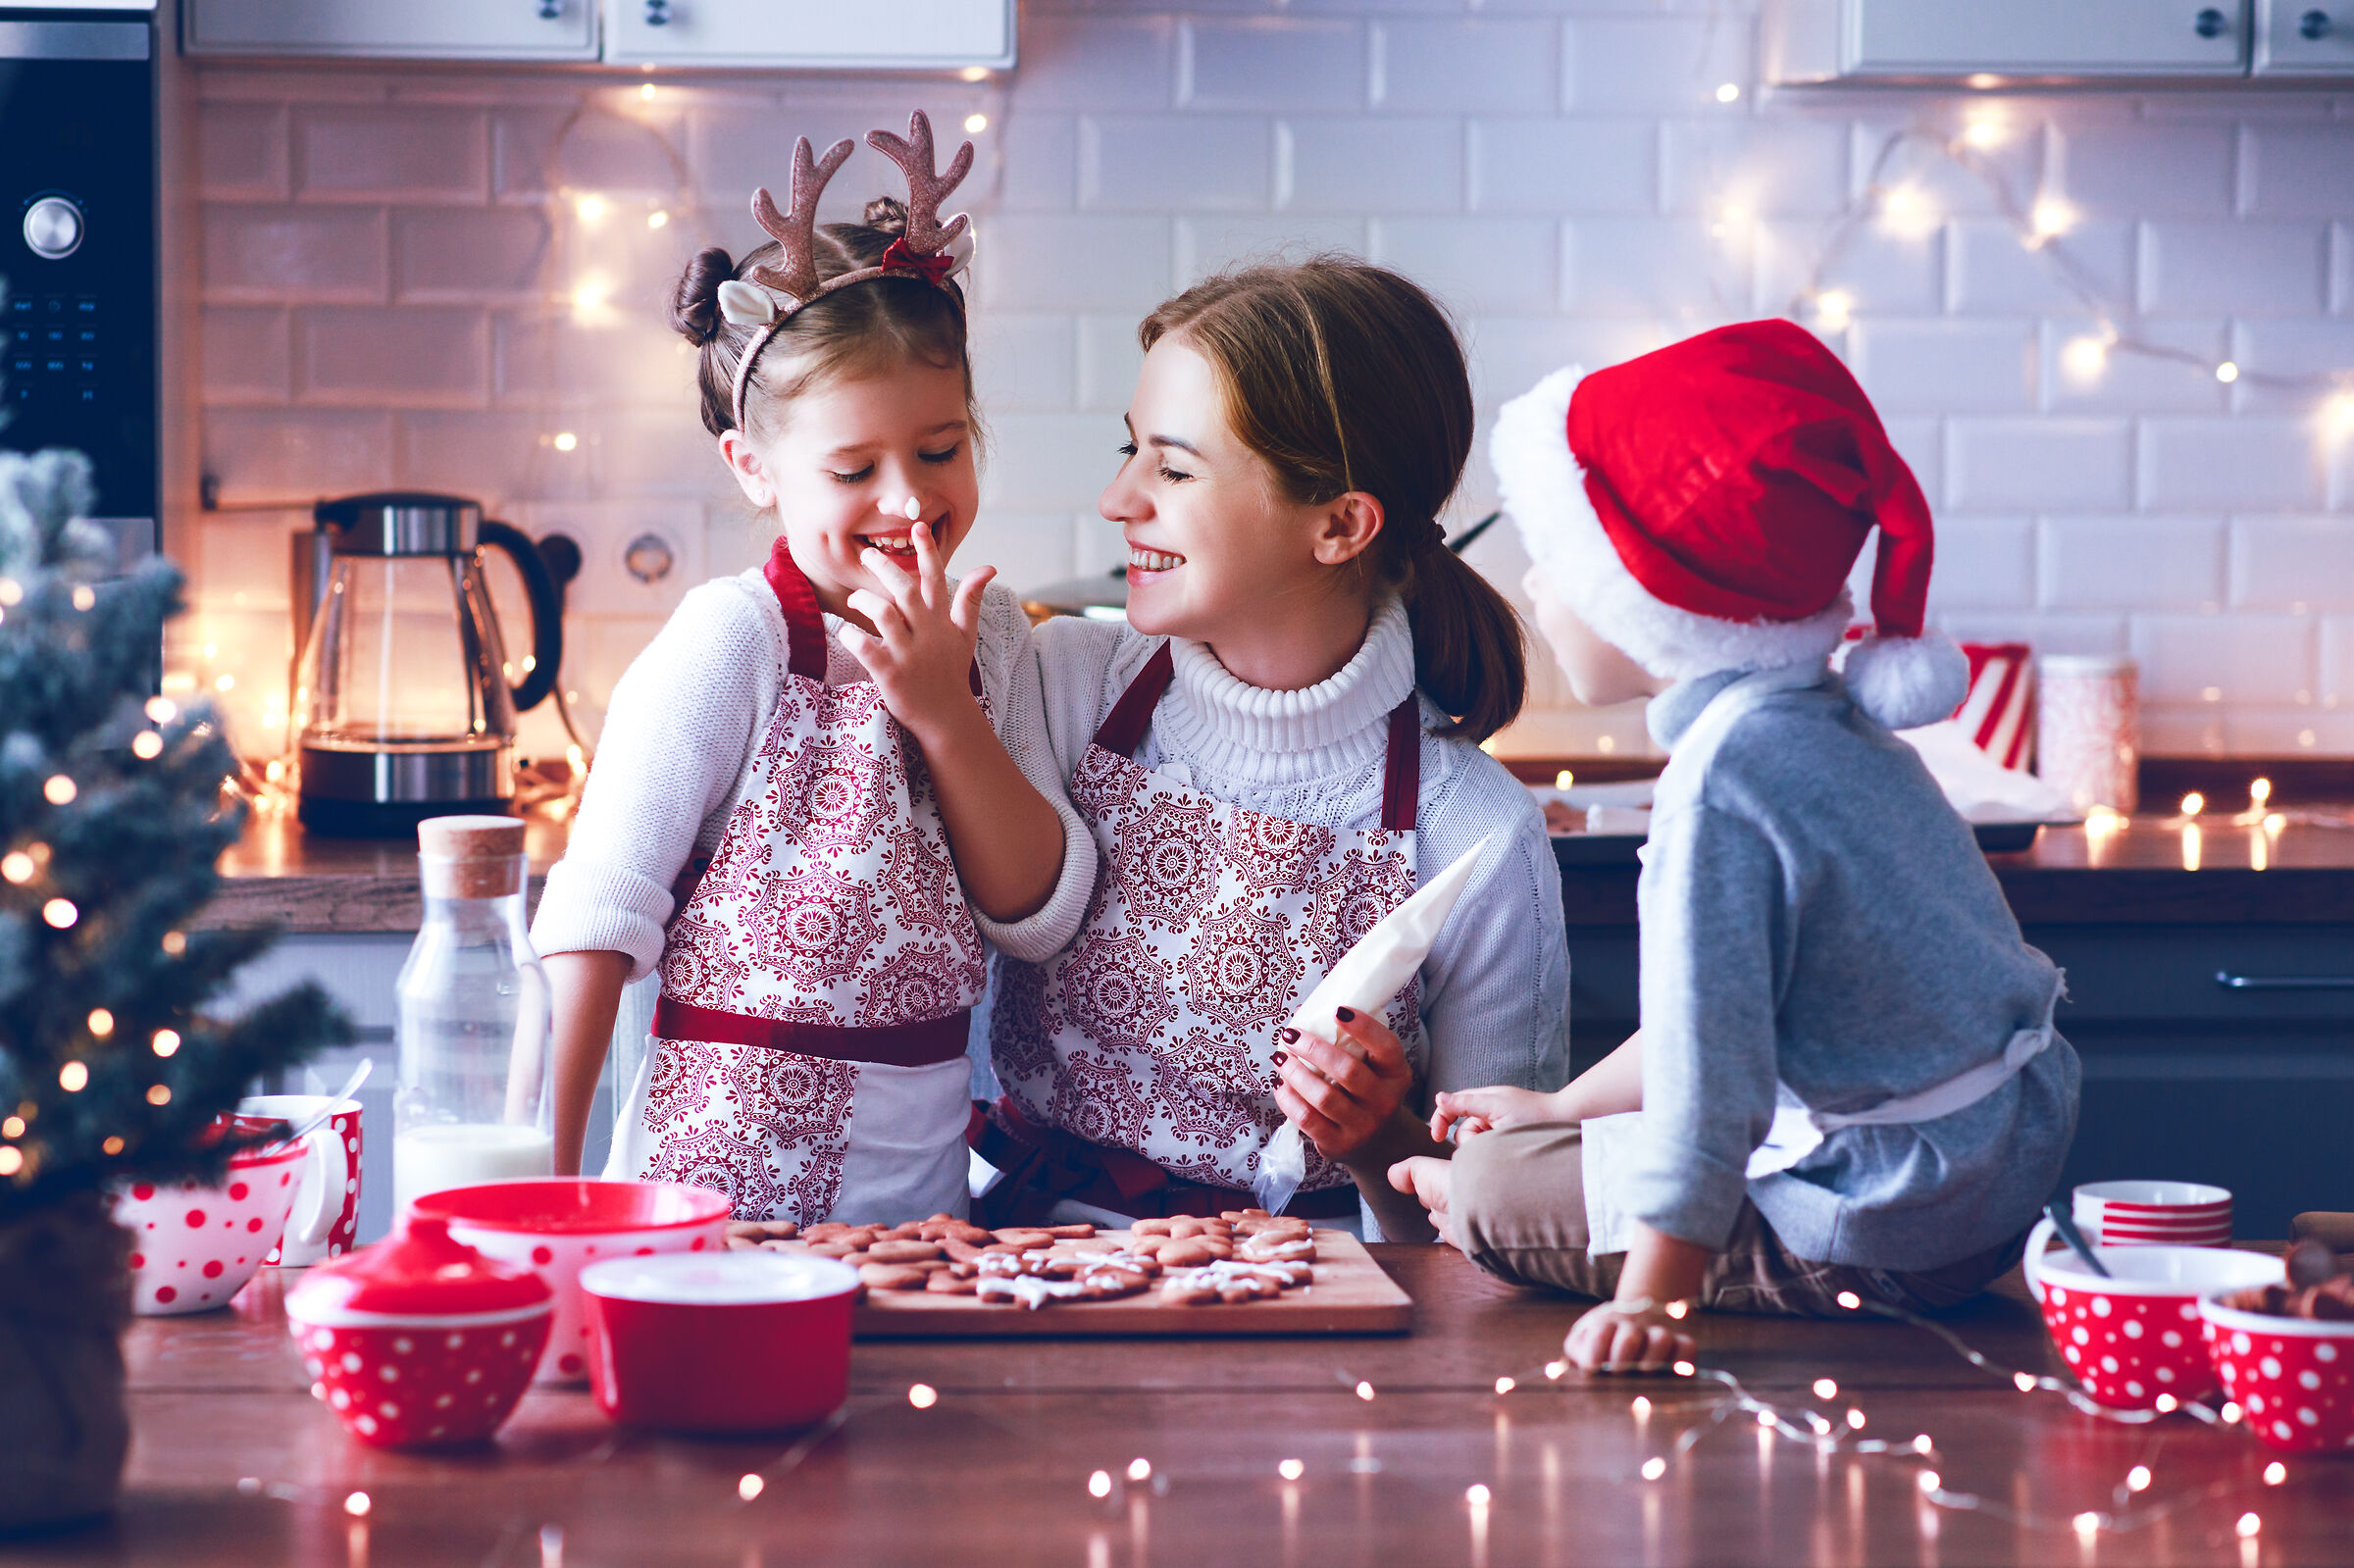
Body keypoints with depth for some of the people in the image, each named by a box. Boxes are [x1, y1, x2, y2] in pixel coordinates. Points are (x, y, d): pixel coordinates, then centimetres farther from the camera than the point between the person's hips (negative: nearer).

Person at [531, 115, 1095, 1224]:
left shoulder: (986, 635, 5)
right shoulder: (732, 641, -11)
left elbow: (1042, 917, 2)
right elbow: (595, 915, -11)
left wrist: (946, 715, -11)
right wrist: (543, 1189, -16)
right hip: (724, 1193, -4)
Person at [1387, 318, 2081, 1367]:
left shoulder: (1726, 774, -24)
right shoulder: (1825, 725, 8)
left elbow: (1707, 1040, -27)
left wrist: (1650, 1297, -26)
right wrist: (1564, 1109, 27)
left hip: (1887, 1228, -10)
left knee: (1490, 1192, -4)